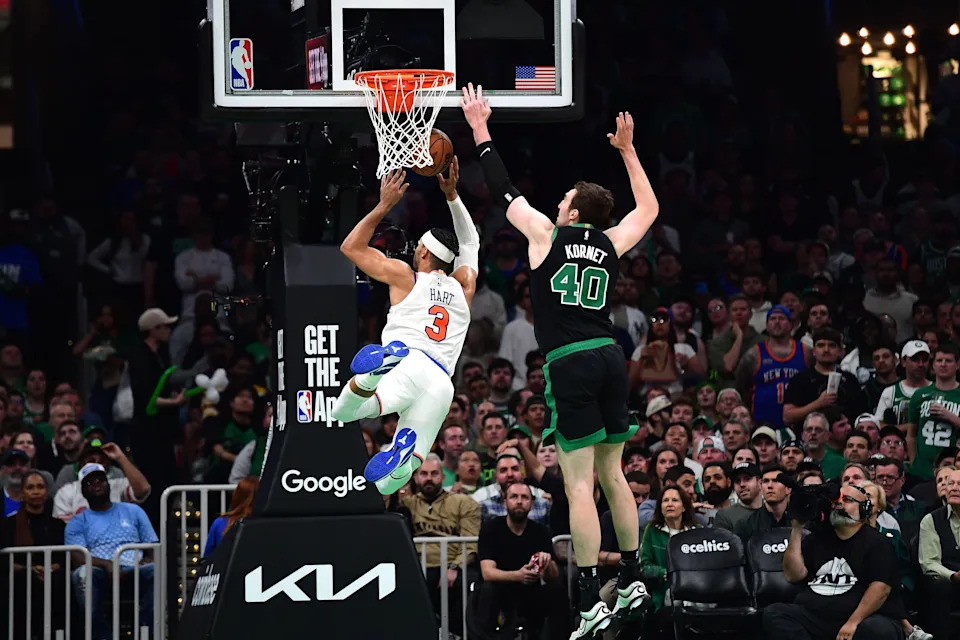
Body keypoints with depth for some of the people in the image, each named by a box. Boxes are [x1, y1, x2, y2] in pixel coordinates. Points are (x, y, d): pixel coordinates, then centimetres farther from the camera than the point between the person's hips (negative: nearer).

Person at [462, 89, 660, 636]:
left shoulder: (547, 235, 1)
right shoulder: (610, 244, 12)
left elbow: (504, 191, 11)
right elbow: (649, 209, 32)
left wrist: (481, 131, 21)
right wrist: (628, 151, 36)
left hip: (569, 363, -5)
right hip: (610, 356, 5)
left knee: (580, 482, -8)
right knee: (613, 473, 17)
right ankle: (633, 580, 21)